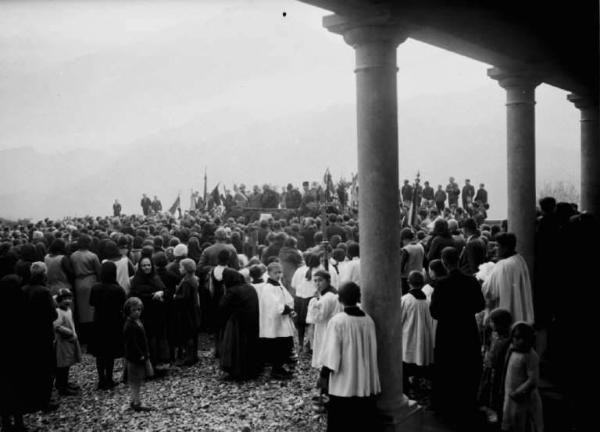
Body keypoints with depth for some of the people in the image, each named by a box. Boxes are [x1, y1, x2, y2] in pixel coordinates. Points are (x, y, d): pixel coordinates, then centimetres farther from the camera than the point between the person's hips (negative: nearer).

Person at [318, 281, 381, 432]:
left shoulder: (337, 321, -15)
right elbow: (373, 351, 9)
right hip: (366, 383, 4)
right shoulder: (369, 320, 0)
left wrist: (324, 375, -4)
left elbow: (331, 352, -14)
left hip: (343, 384, -4)